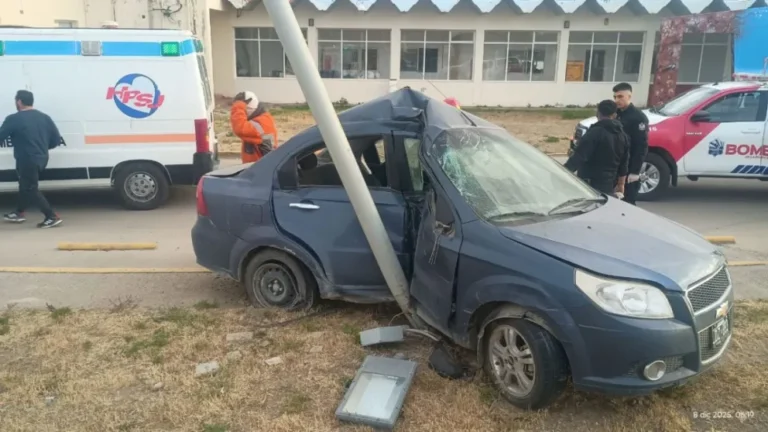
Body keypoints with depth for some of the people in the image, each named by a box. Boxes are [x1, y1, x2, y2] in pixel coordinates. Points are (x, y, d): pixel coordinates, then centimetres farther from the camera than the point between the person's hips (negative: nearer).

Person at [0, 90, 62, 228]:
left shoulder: (14, 119, -13)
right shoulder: (44, 117, 6)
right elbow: (56, 139, 7)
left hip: (27, 160, -8)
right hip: (41, 159, 8)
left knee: (31, 189, 2)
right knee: (26, 186, 24)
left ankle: (52, 217, -3)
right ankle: (19, 213, 37)